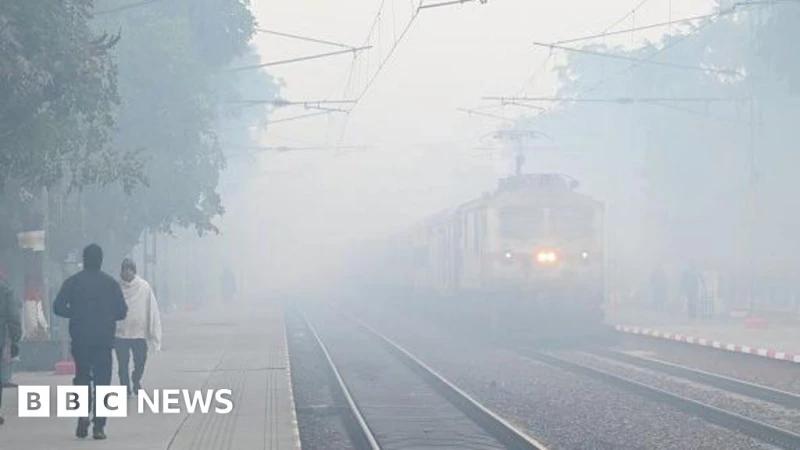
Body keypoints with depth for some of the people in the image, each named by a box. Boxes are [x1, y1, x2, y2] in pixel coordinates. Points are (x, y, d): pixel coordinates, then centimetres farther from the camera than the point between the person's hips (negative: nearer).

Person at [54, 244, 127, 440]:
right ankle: (99, 426, -3)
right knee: (102, 382, 3)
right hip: (104, 340, -1)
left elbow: (58, 307, -5)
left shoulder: (72, 282, -1)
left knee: (82, 378, 16)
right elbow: (122, 311, -1)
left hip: (80, 341, 1)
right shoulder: (110, 283, -1)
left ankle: (83, 415, -3)